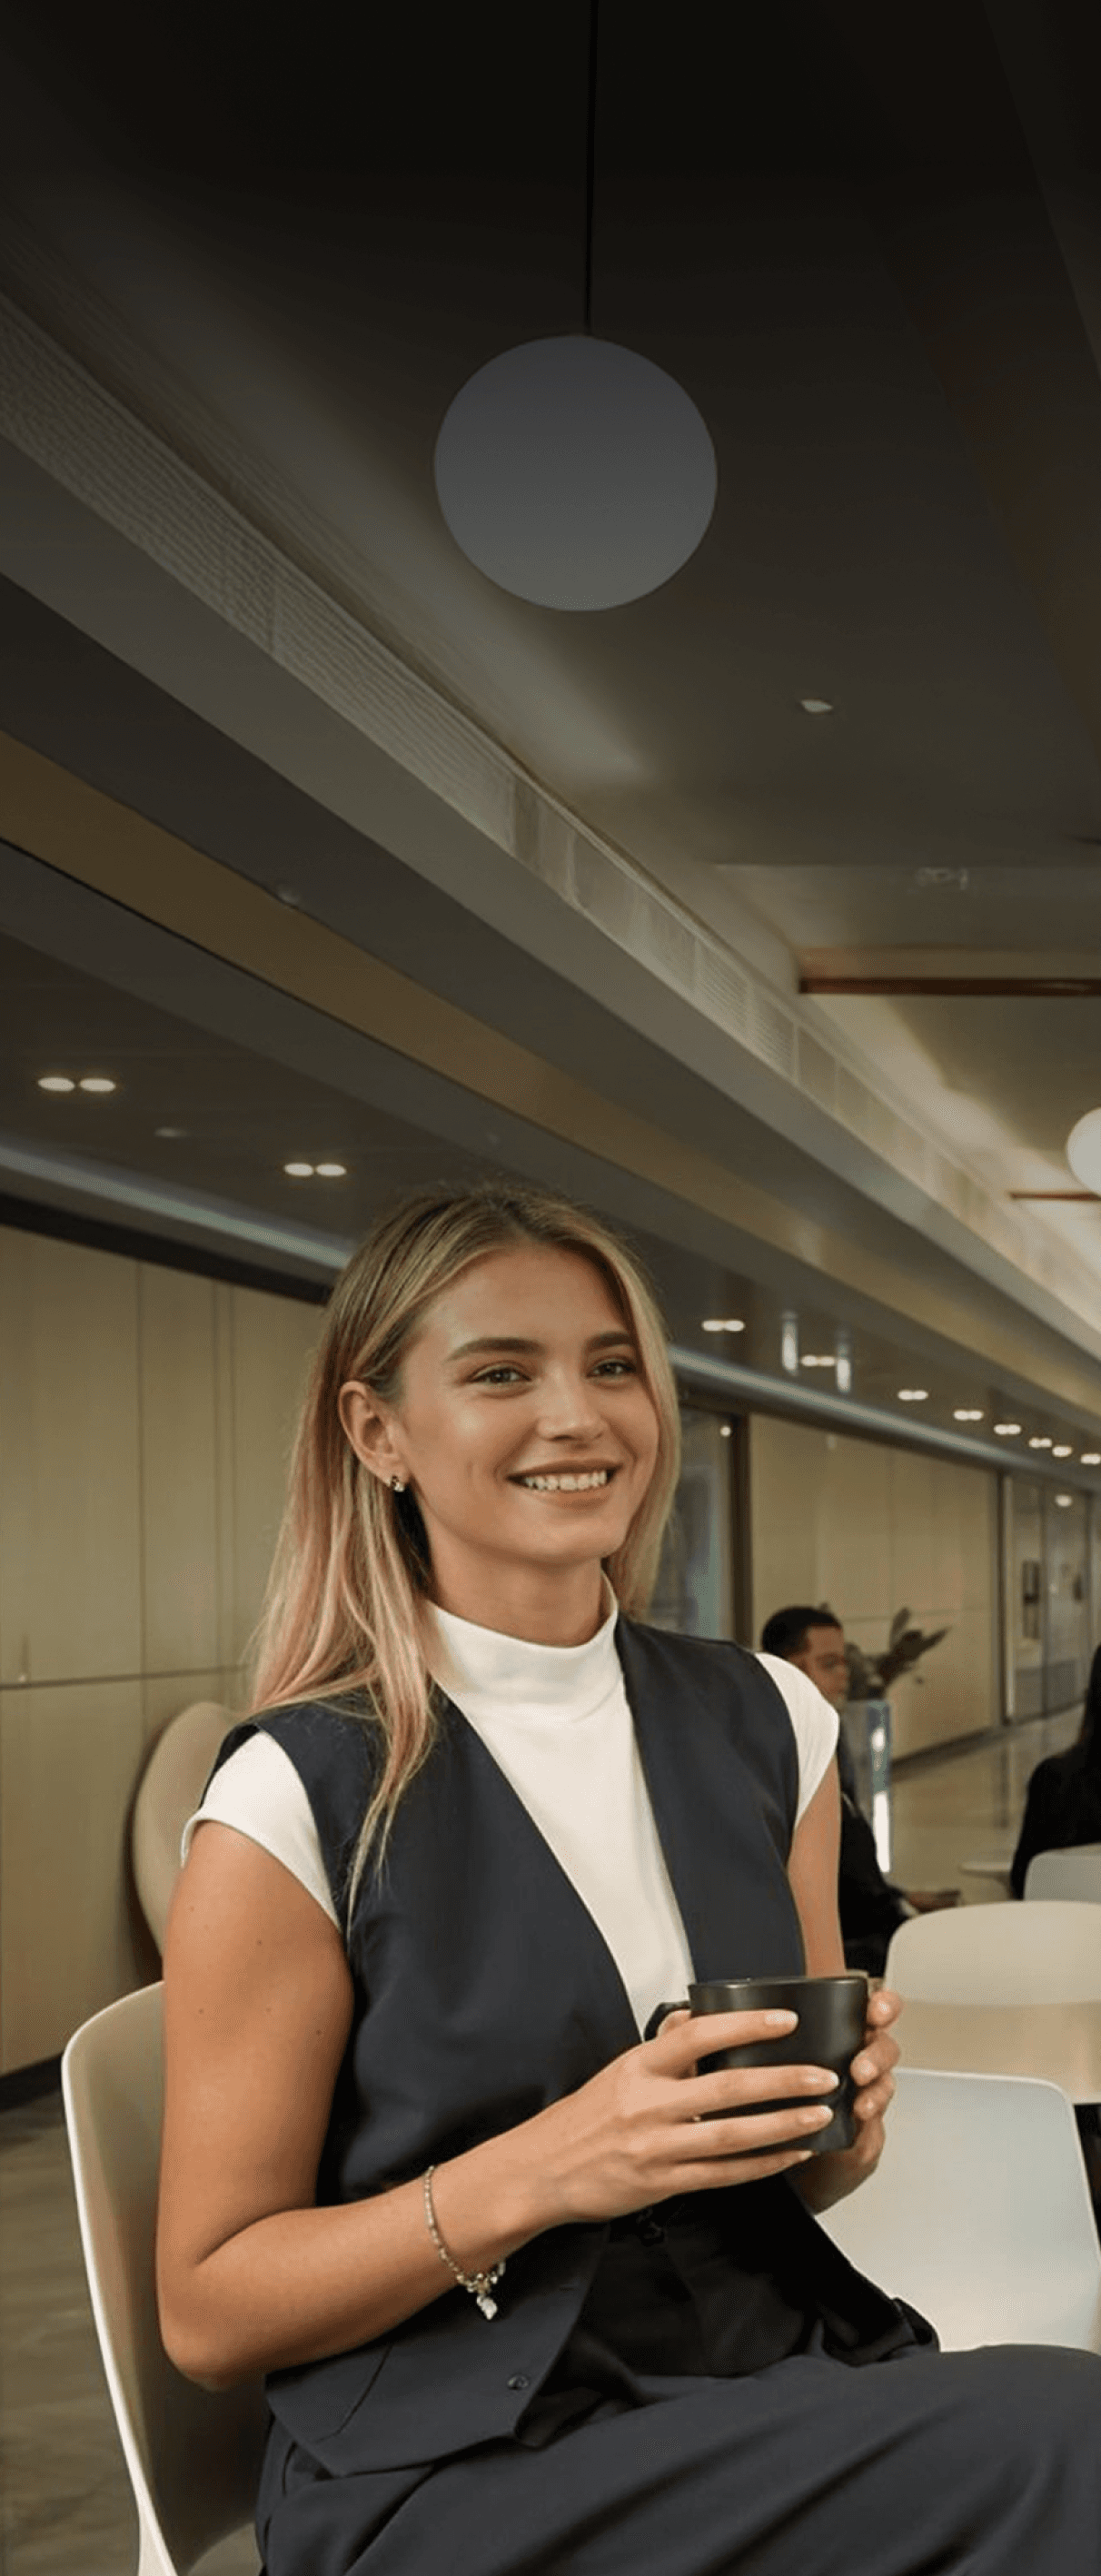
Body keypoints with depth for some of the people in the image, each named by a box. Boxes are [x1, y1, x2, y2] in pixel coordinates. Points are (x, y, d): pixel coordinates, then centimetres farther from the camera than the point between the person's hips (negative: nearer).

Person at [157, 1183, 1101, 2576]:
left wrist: (838, 2118, -5)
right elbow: (209, 2310, -6)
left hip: (780, 2380, 6)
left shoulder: (766, 1725, 6)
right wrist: (535, 2174, -20)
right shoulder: (297, 1804, -9)